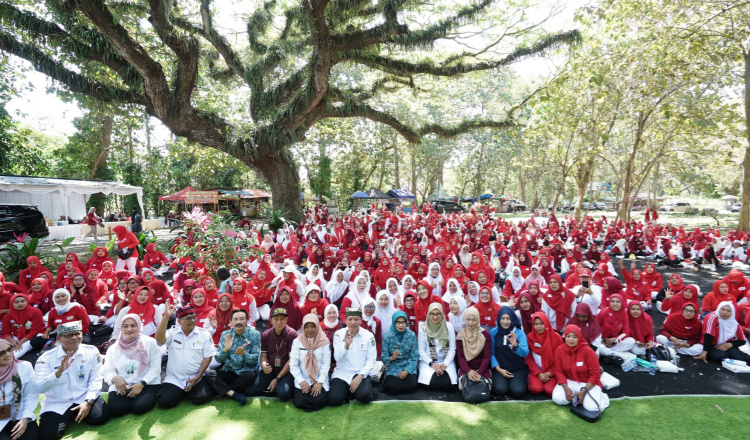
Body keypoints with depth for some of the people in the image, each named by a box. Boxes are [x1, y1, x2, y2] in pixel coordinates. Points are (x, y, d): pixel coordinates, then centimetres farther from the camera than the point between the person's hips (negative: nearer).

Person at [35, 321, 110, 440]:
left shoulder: (92, 351, -5)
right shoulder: (46, 358, -7)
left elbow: (96, 379, -5)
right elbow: (40, 388, -17)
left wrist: (88, 401, -17)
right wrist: (59, 372, -34)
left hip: (85, 398, 0)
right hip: (58, 403, 0)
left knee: (100, 417, -21)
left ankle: (79, 413, 14)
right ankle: (68, 416, 15)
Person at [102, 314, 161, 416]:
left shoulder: (150, 342, 0)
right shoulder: (113, 348, 11)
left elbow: (155, 368, -3)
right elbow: (108, 372, 5)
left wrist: (141, 384, -16)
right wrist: (114, 378, -19)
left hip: (147, 384, -2)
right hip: (121, 386, 3)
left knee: (139, 407, -26)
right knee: (116, 409, -25)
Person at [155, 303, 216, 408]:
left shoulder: (204, 334, -1)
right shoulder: (172, 333, 1)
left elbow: (207, 357, -1)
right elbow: (159, 339, -21)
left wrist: (198, 377, -10)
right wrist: (166, 316, -29)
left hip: (197, 377, -1)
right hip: (174, 378, 1)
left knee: (201, 398, -23)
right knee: (164, 401, -19)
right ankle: (182, 391, 16)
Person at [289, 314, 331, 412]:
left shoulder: (324, 342, -5)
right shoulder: (297, 342, -3)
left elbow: (326, 364, -5)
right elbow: (293, 364, -3)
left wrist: (320, 382, -13)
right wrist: (301, 381, -13)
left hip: (320, 380, -1)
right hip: (303, 380, 1)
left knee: (319, 401, -20)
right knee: (300, 402, -18)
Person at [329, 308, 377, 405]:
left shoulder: (369, 336, -3)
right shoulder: (338, 334, -3)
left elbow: (371, 360, -3)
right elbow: (337, 358, -11)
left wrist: (360, 376, -15)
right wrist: (346, 345, -29)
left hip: (361, 374, -1)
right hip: (342, 374, 1)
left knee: (364, 396, -27)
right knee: (334, 400, -20)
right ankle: (347, 390, 12)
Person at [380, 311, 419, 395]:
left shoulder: (411, 335, -5)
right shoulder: (387, 336, -9)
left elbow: (414, 357, -3)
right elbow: (384, 357, -7)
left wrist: (407, 371, -16)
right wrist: (392, 358, -29)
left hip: (408, 366, 1)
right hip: (393, 367, -1)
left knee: (412, 386, -23)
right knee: (391, 388, -22)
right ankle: (386, 378, 10)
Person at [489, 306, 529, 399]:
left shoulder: (520, 333, -3)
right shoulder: (493, 332, -1)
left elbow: (525, 353, -16)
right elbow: (491, 353, -3)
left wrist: (515, 345, -36)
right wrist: (498, 369, -13)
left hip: (518, 369, 0)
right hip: (500, 368, 0)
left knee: (518, 392, -23)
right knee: (500, 390, -25)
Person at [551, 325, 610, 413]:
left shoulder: (587, 351, -18)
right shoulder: (559, 350, -10)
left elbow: (595, 374, -14)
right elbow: (559, 371, -4)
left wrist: (584, 391, -20)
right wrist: (566, 388, -17)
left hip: (588, 383, -2)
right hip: (570, 381, 2)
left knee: (592, 407, -26)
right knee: (557, 398, -22)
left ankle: (601, 396, 7)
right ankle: (575, 395, 5)